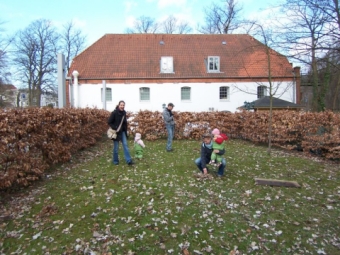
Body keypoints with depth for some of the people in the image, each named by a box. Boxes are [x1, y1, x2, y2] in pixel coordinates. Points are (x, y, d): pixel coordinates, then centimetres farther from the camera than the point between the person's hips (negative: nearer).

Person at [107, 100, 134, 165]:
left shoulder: (124, 112, 3)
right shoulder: (114, 113, -14)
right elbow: (109, 122, -12)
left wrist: (125, 130, 9)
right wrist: (115, 128, -19)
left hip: (122, 131, 5)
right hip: (116, 132, -5)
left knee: (125, 145, 0)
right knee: (116, 147, 4)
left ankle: (129, 160, 1)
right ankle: (115, 161, 20)